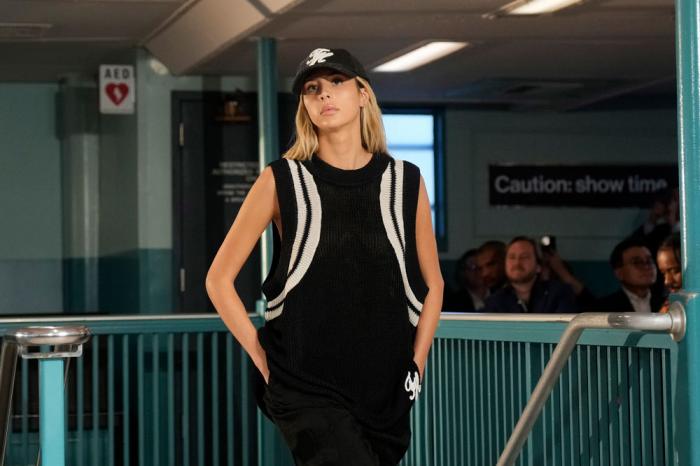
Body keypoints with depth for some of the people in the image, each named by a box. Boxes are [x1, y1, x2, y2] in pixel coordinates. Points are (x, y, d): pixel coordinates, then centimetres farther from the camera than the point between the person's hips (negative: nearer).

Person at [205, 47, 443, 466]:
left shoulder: (405, 182, 7)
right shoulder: (283, 181, 0)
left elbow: (432, 284, 17)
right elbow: (219, 278, 3)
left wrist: (417, 363, 8)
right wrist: (263, 359, -3)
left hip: (385, 387, 3)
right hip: (305, 386, -3)